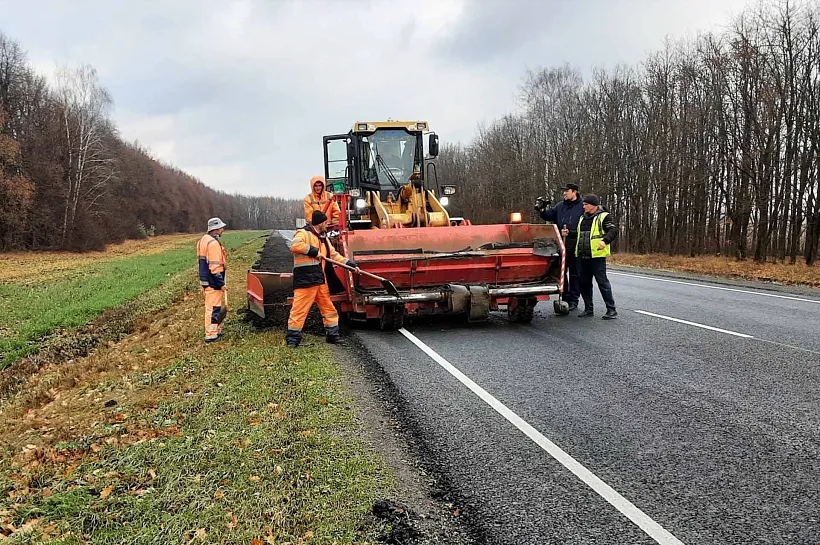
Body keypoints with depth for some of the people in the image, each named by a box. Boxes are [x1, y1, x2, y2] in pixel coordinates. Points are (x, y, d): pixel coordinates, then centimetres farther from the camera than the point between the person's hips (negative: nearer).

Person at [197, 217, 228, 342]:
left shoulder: (204, 239, 13)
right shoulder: (213, 243, -19)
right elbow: (214, 266, -23)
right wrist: (221, 283, -18)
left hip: (205, 279, 10)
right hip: (213, 282, -10)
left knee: (214, 306, 19)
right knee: (213, 307, -2)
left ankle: (217, 329, 29)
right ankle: (210, 335, 4)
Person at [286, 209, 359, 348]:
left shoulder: (323, 239, 22)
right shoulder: (304, 233, -6)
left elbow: (334, 255, 24)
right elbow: (295, 246, -25)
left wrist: (351, 264, 16)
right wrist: (313, 251, -18)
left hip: (320, 279, 9)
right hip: (305, 279, -9)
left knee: (328, 308, 14)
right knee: (300, 309, -6)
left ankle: (333, 335, 24)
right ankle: (293, 338, 3)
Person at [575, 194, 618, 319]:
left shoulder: (604, 216, -2)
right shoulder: (582, 218, 20)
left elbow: (613, 230, -13)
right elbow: (578, 234, 31)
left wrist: (605, 240, -29)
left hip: (597, 256, -7)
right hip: (582, 257, 7)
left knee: (602, 282, -6)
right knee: (584, 283, 9)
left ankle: (611, 310, 1)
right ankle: (588, 309, 19)